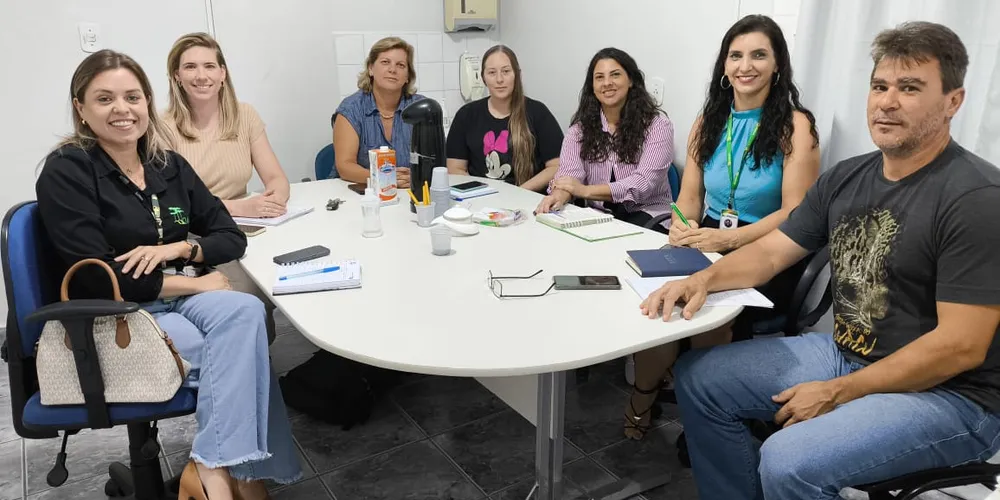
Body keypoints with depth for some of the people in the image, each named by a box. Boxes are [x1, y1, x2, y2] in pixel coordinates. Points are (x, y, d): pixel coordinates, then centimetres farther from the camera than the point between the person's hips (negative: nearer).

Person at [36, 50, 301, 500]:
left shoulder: (169, 165, 7)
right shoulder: (66, 171, -9)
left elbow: (232, 238, 7)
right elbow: (96, 279, -16)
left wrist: (176, 249, -13)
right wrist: (193, 282, -13)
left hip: (178, 300, 5)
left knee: (243, 310, -28)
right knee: (244, 347, -26)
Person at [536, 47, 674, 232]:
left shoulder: (657, 124, -3)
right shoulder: (581, 125, 8)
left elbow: (644, 182, -15)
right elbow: (569, 171, -6)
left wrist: (585, 190, -25)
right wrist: (560, 194, -32)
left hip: (646, 215, -2)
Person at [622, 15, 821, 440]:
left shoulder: (795, 126, -5)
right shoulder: (708, 121, 11)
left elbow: (795, 213, -12)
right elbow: (689, 196, 10)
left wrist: (726, 238, -26)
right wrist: (683, 228, -14)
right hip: (709, 246, 4)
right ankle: (644, 396, -2)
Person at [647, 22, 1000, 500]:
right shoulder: (847, 177, 4)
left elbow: (960, 346, -22)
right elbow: (772, 250, 7)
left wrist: (837, 395, -18)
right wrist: (705, 278, -14)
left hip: (946, 392, -7)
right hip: (843, 353, 8)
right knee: (697, 376, 5)